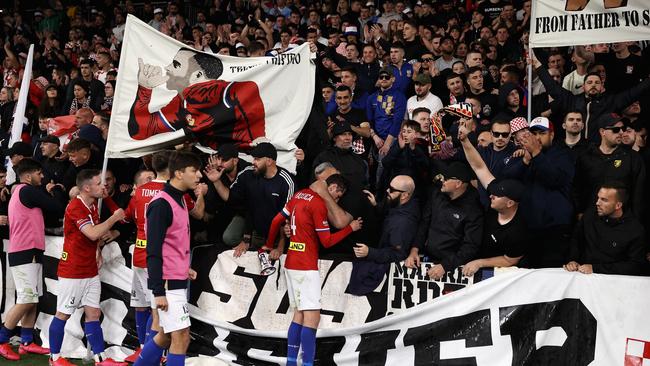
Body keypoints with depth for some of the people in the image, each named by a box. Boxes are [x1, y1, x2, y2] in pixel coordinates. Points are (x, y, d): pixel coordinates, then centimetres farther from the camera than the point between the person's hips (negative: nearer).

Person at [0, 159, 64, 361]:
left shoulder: (20, 192, 20)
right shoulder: (28, 191, -11)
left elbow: (43, 209, 18)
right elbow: (57, 209, -12)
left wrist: (49, 194, 8)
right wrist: (56, 191, 6)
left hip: (29, 253, 10)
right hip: (25, 253, -10)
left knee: (32, 299, 9)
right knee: (26, 300, -10)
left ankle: (27, 342, 10)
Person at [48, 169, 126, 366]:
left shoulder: (93, 206, 11)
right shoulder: (75, 207, -18)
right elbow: (93, 233, -29)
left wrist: (104, 236, 6)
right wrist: (114, 218, -17)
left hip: (91, 271, 8)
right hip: (72, 272, -8)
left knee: (93, 314, 6)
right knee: (63, 314, 3)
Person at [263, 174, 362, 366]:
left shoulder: (301, 195, 11)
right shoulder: (319, 204, -14)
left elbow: (276, 221, 17)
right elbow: (327, 241, -9)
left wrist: (269, 245, 29)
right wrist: (351, 228, 1)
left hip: (292, 262, 9)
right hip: (306, 267, -9)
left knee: (300, 313, 13)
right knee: (312, 316, -9)